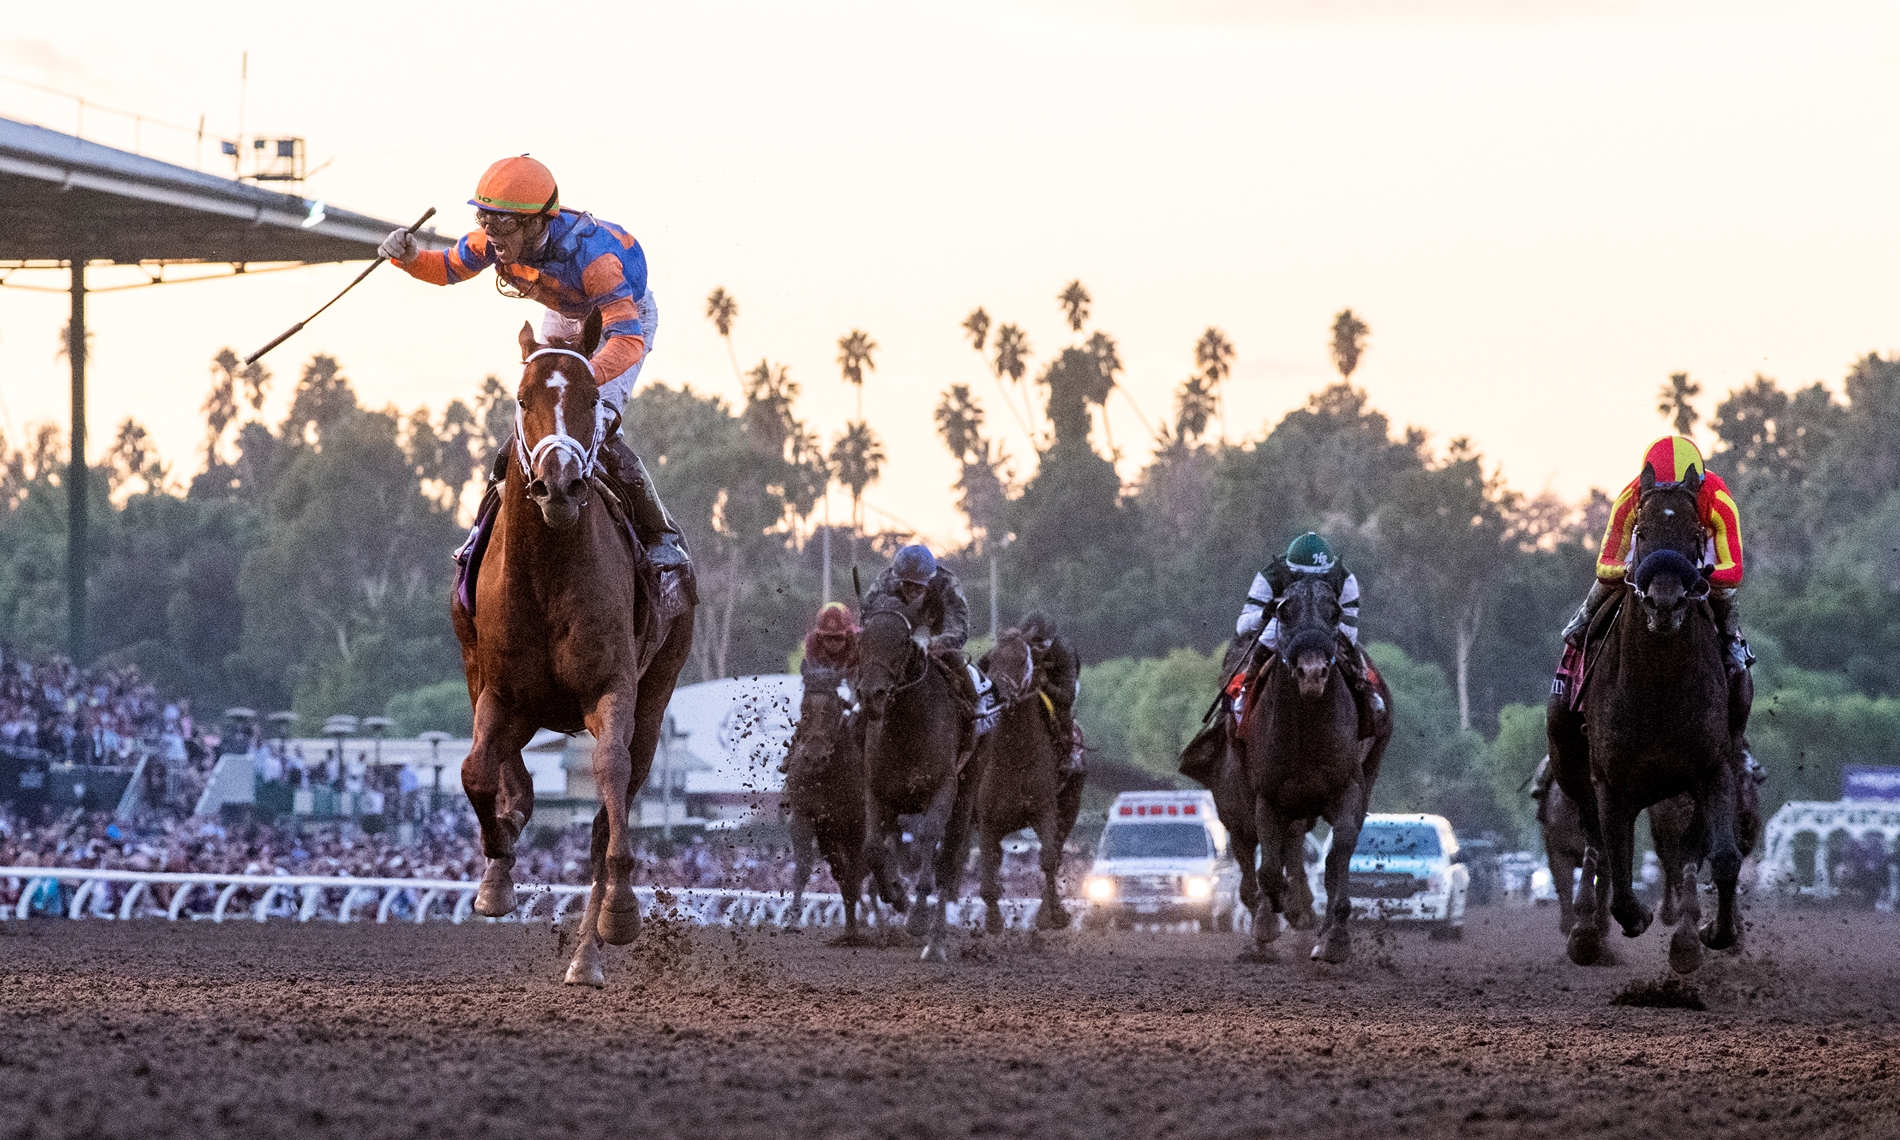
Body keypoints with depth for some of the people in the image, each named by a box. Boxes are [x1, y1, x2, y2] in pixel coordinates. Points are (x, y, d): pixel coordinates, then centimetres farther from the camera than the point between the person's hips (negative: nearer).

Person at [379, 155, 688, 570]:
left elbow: (628, 341, -48)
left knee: (598, 427, -21)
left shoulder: (590, 253, -44)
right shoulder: (496, 239, -26)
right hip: (565, 319, 6)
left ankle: (662, 537, -9)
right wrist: (409, 257, -27)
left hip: (625, 314, -6)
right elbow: (448, 268, -4)